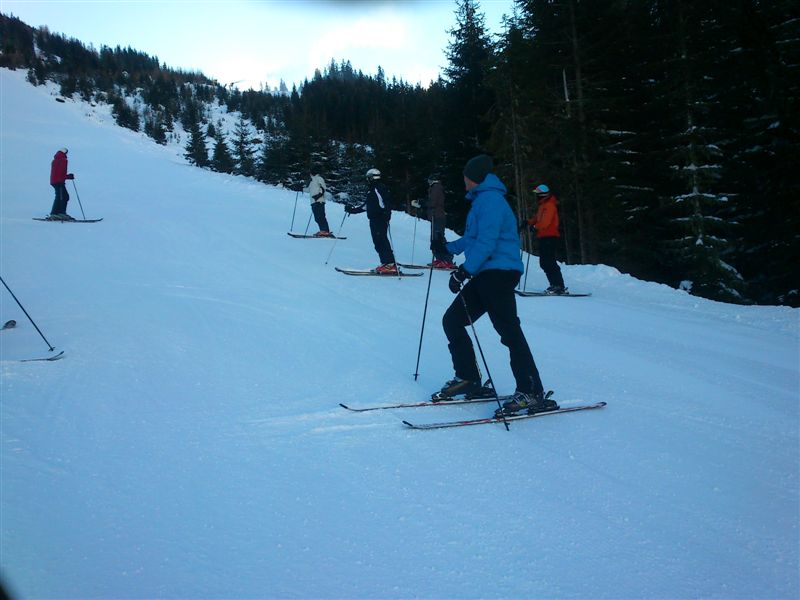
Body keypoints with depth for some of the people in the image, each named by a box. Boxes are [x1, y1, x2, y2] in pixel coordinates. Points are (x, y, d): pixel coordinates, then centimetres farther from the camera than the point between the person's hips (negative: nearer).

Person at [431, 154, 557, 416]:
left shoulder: (490, 199, -11)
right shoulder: (482, 200, 22)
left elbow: (486, 242, -22)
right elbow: (472, 238, 34)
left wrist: (464, 271, -25)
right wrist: (448, 247, 44)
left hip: (498, 273, -10)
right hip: (486, 275, 10)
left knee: (509, 331, -13)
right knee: (452, 321, 9)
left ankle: (532, 394, -12)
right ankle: (467, 377, 15)